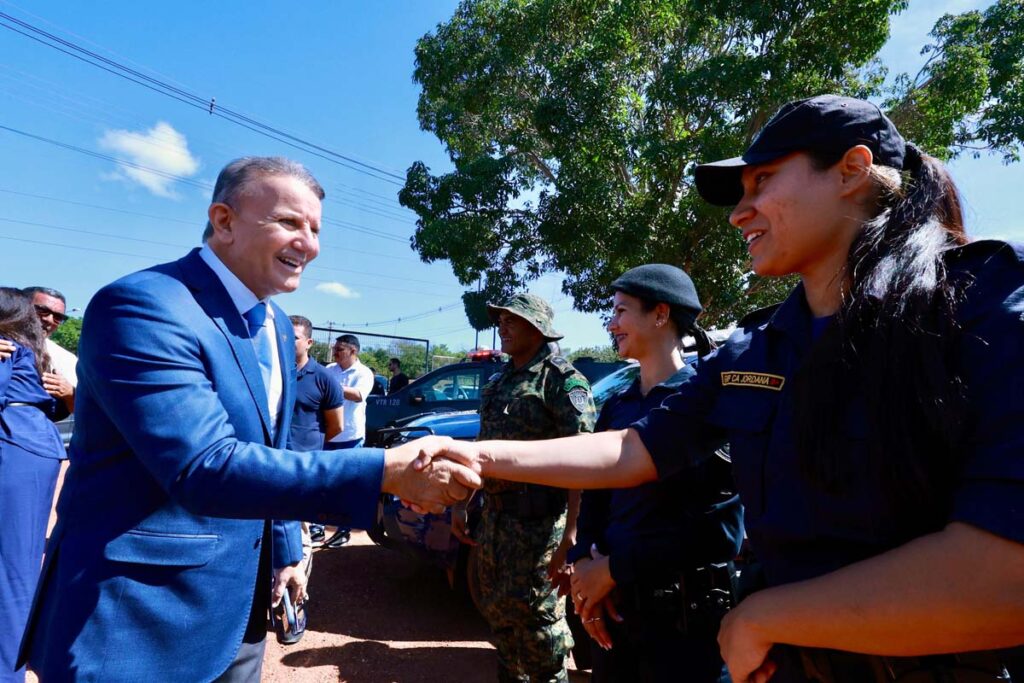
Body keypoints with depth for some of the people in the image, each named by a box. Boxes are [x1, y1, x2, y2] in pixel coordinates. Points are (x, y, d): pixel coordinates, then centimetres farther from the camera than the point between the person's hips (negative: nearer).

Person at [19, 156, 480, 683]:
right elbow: (205, 468, -32)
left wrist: (286, 550, 14)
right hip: (139, 618, -7)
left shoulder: (277, 325, 5)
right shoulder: (141, 306, -22)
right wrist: (386, 470, -36)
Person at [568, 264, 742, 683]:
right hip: (610, 605, 5)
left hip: (683, 614, -5)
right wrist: (584, 563, -10)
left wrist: (616, 568, -15)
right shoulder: (615, 407, 6)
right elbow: (594, 498, 9)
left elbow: (722, 527, -16)